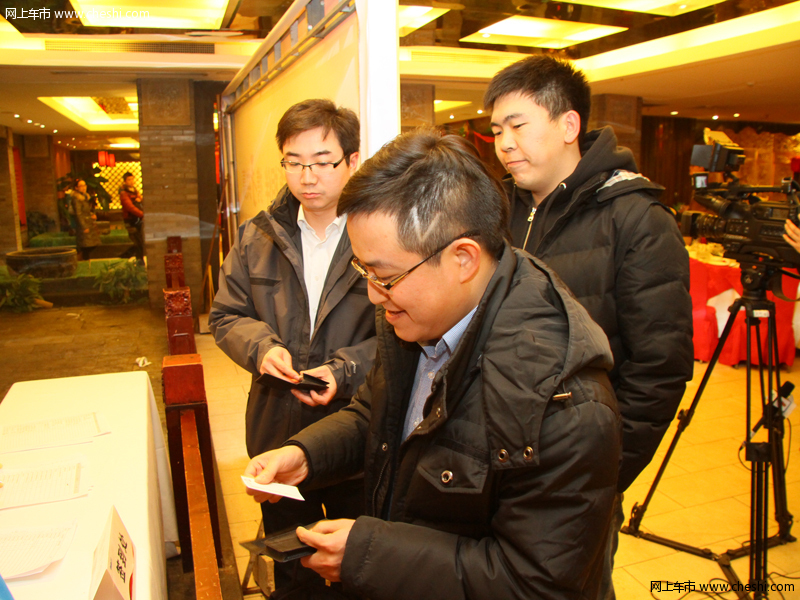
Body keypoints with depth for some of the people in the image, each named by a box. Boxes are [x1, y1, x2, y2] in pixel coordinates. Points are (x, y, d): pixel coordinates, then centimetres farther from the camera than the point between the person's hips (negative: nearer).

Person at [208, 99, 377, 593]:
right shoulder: (258, 237, 4)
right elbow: (226, 315, 8)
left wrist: (345, 370, -24)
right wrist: (261, 346, -12)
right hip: (278, 431, 4)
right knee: (290, 563, 25)